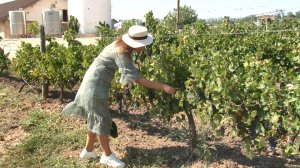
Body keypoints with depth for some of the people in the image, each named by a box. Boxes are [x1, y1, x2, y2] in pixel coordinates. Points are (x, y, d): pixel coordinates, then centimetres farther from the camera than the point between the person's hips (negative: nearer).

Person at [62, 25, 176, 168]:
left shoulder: (122, 45, 2)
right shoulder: (121, 53, -25)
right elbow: (136, 78, -29)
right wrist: (163, 87, -30)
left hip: (97, 83, 9)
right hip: (95, 84, -9)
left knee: (96, 118, 15)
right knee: (102, 119, -2)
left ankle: (88, 150, 26)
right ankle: (107, 155, 10)